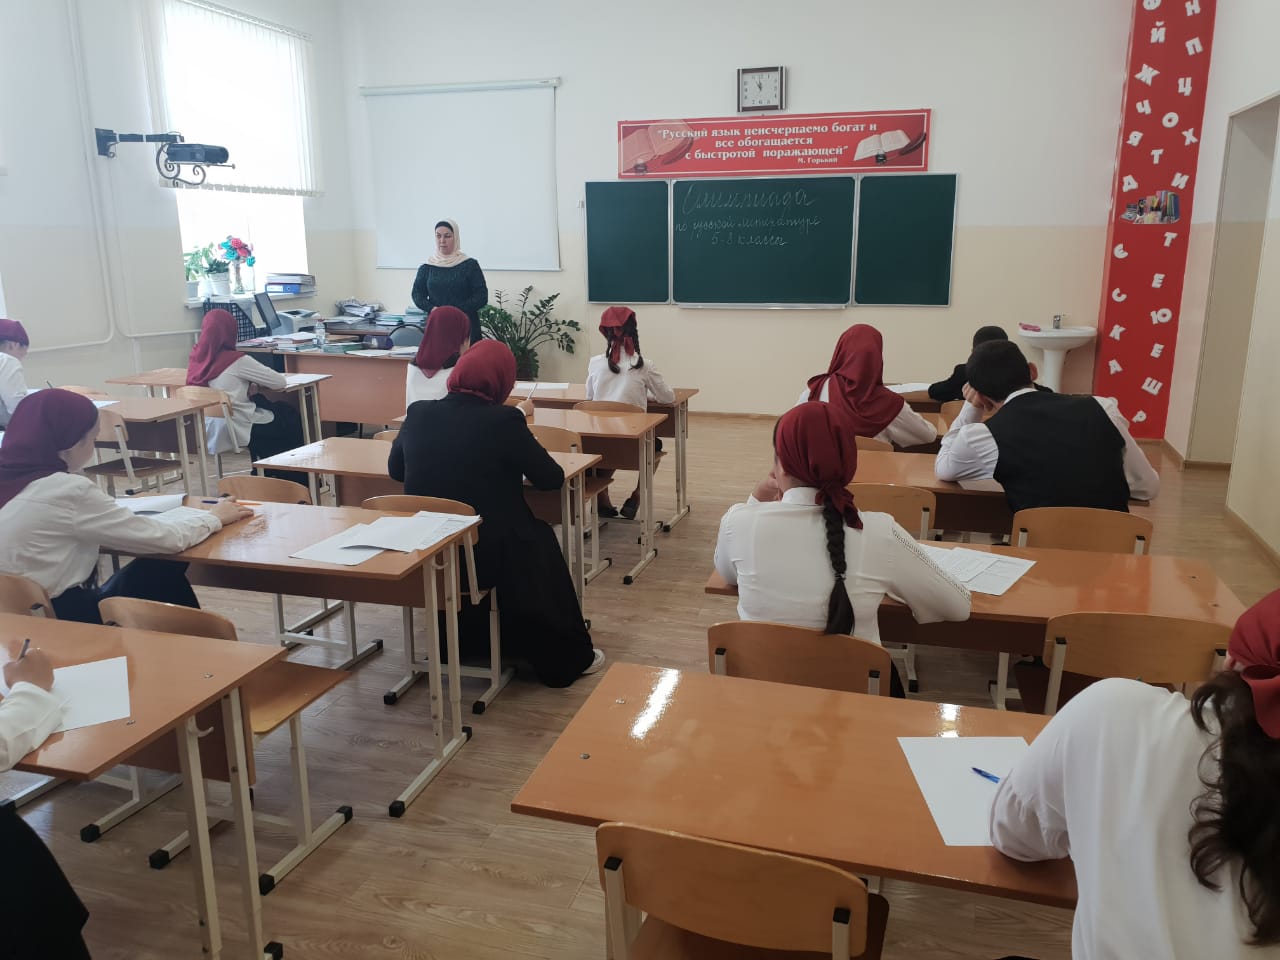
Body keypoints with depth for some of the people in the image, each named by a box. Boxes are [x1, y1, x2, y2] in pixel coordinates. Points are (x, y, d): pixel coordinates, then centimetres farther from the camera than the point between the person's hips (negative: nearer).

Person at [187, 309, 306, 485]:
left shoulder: (196, 358, 2)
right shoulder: (236, 361, -16)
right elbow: (280, 382, -10)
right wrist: (255, 380, 9)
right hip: (238, 432, -7)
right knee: (292, 419, 18)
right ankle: (297, 482, 32)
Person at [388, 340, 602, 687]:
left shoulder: (418, 413, -2)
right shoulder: (504, 420, -15)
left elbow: (395, 470, 13)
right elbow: (552, 478, -6)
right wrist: (517, 464, 14)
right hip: (486, 555, -5)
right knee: (540, 540, 25)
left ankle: (466, 642, 46)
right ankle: (566, 658, 32)